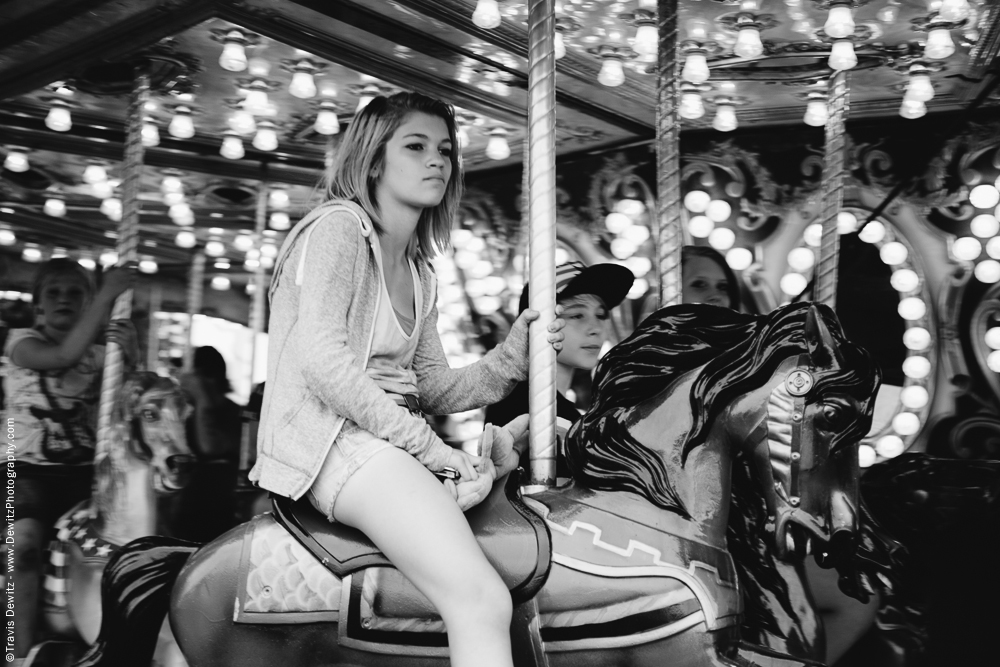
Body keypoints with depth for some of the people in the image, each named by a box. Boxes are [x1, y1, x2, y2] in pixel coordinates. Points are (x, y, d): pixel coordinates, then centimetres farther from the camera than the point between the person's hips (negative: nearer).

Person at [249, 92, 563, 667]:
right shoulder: (339, 226, -5)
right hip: (326, 437, -9)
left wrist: (513, 356, -4)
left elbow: (436, 388, 13)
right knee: (483, 600, -25)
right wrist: (426, 445, -18)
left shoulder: (420, 273, 20)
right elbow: (321, 359, -18)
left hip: (389, 445, 9)